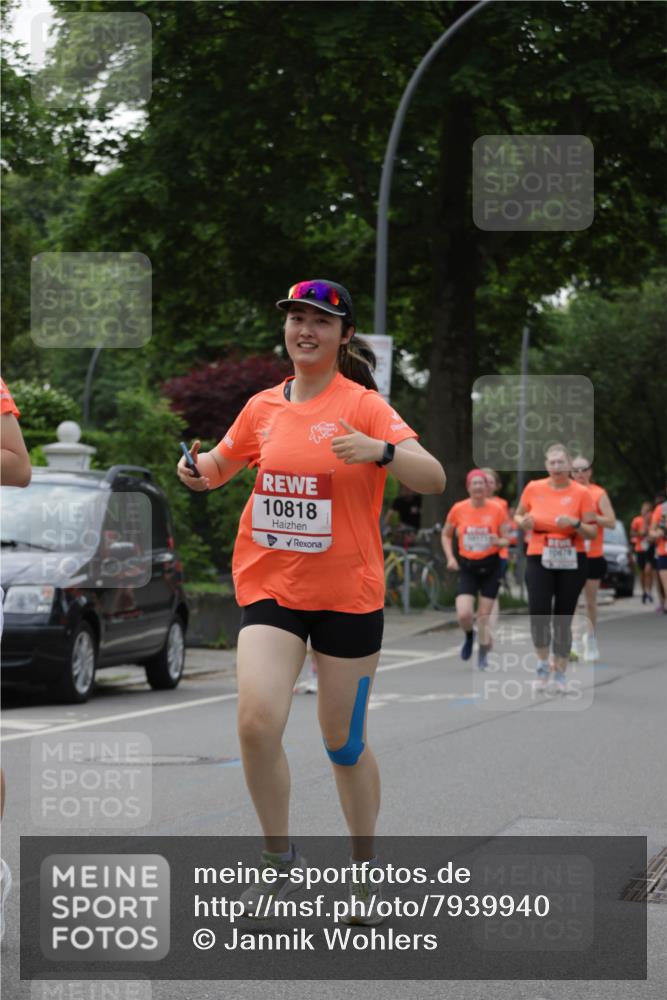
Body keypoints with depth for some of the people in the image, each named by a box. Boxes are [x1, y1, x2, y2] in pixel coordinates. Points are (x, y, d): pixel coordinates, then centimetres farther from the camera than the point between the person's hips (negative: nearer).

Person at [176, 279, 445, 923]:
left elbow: (433, 479, -18)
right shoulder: (263, 407, 6)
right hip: (270, 587, 3)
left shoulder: (362, 405, -7)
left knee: (344, 742, 7)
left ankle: (366, 866, 28)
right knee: (257, 721, -16)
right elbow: (221, 465, 25)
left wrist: (381, 451, -37)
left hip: (348, 595, -3)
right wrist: (196, 468, 1)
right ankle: (279, 856, 3)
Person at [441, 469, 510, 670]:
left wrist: (499, 541, -20)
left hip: (490, 565, 0)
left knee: (484, 616, 2)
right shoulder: (458, 509, -3)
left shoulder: (496, 509, -5)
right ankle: (469, 636, 20)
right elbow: (446, 535, 12)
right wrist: (450, 557, -1)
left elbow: (507, 539, 3)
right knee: (463, 614, -14)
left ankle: (483, 656, 21)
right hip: (467, 567, 0)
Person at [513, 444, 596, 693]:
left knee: (564, 618, 2)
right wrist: (523, 522, -6)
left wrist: (575, 524, -21)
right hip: (539, 559, 1)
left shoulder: (581, 493, -3)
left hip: (572, 561, -1)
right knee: (538, 612, -16)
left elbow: (592, 532, -1)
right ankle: (543, 663, 7)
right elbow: (518, 516, 17)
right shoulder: (533, 488, 2)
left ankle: (560, 673, 15)